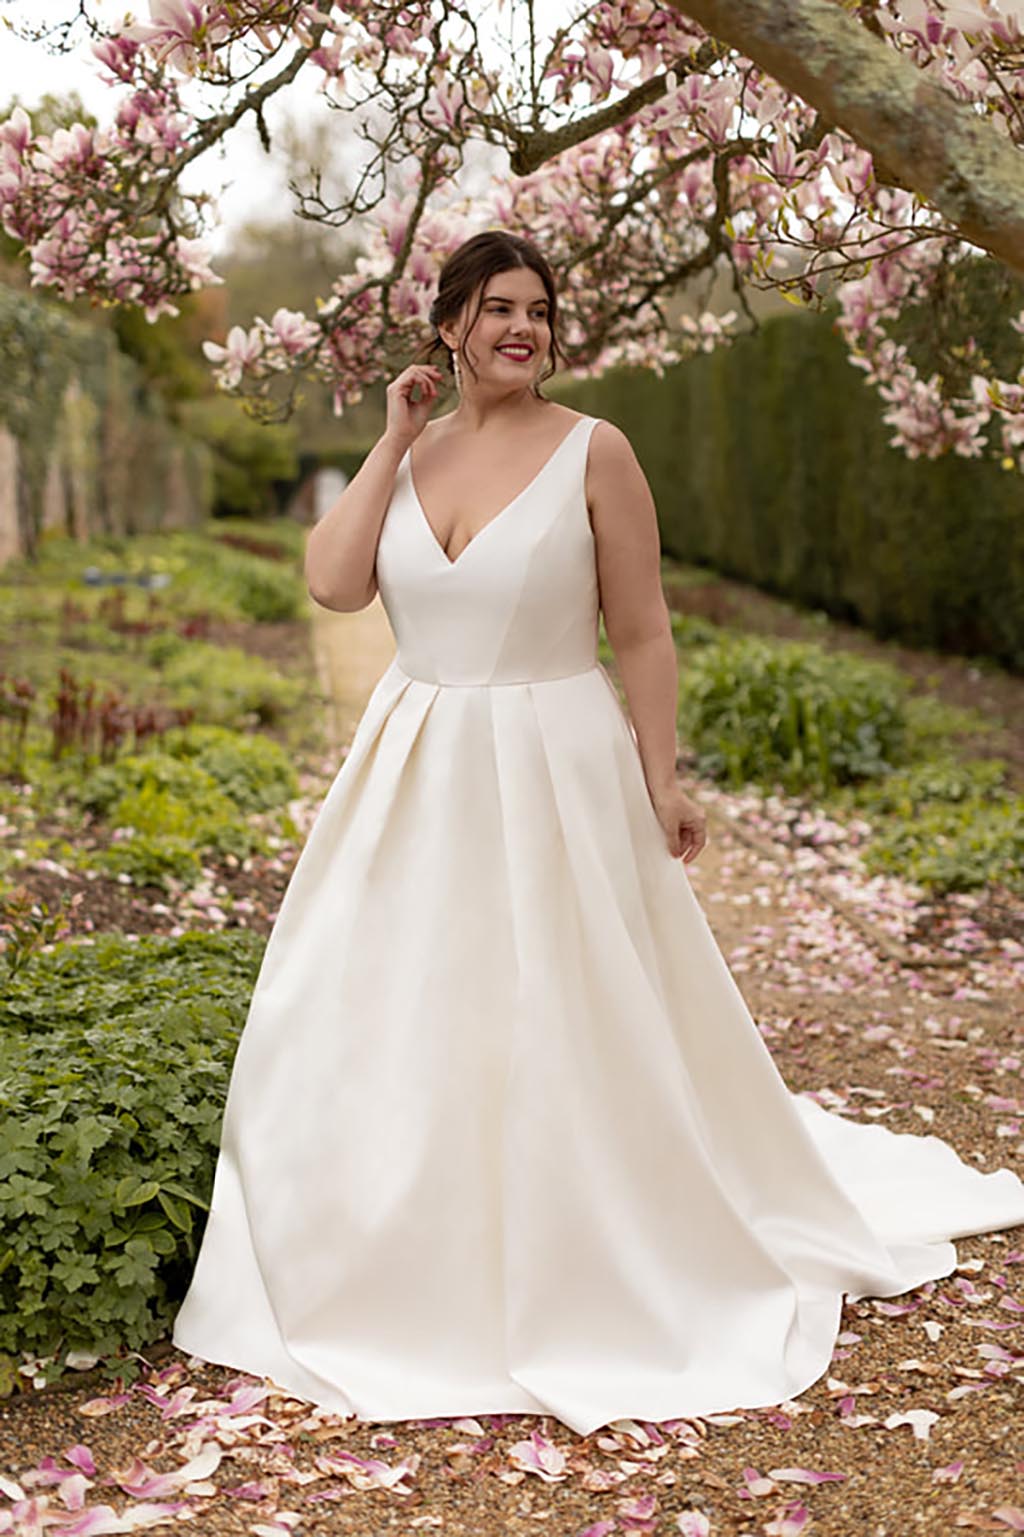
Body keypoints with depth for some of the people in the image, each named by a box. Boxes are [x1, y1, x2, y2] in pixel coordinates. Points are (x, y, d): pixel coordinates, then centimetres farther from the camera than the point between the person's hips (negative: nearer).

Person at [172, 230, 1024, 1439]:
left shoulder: (593, 452, -7)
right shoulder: (407, 452, 6)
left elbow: (642, 635, -6)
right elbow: (332, 583, -9)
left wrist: (662, 782, -8)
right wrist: (395, 443, -7)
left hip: (553, 772, -4)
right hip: (415, 774, 5)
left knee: (562, 1032, 4)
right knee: (393, 1019, 11)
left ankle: (587, 1278, 25)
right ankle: (420, 1267, 31)